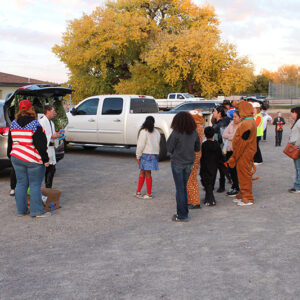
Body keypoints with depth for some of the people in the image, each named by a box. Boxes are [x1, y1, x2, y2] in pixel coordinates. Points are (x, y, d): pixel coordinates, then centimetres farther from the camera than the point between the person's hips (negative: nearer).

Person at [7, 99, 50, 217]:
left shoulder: (13, 124, 7)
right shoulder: (35, 125, -14)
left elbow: (10, 143, 14)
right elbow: (40, 145, -15)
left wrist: (11, 156, 23)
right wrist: (45, 159, -9)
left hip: (17, 158, 6)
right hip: (33, 160, -6)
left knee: (21, 183, 12)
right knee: (35, 185, 0)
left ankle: (21, 210, 17)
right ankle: (37, 211, 3)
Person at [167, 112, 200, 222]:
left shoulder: (176, 133, -16)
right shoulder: (194, 133, -1)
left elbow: (170, 148, -9)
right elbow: (197, 148, 9)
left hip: (177, 163, -5)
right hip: (189, 163, 5)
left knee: (180, 189, 2)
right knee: (184, 187, 18)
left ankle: (182, 215, 6)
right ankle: (184, 212, 26)